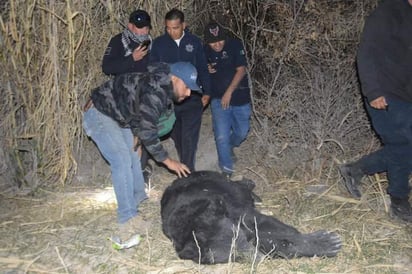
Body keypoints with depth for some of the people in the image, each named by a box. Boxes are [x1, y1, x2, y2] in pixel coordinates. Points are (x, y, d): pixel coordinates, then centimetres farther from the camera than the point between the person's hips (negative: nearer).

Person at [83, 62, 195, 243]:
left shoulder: (164, 88, 0)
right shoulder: (154, 92, -31)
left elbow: (142, 115, 14)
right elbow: (147, 131, -31)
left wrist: (136, 135, -1)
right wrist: (167, 161, -24)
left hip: (118, 116, 10)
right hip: (99, 114, -10)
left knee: (133, 158, 13)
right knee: (122, 162, -17)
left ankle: (138, 201, 29)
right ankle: (128, 221, -14)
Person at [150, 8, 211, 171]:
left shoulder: (195, 42, 1)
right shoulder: (159, 43, 0)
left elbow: (203, 69, 6)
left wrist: (206, 92, 3)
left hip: (192, 98, -1)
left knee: (189, 137, -4)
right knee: (176, 136, 12)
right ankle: (183, 167, 31)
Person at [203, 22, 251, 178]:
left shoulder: (234, 45, -7)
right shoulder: (205, 52, 0)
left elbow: (241, 70, -11)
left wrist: (229, 92, -15)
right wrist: (206, 70, -12)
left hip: (240, 97, 0)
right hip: (218, 99, 0)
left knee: (242, 132, 11)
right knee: (222, 136, -9)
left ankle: (229, 147, 45)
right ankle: (226, 170, 4)